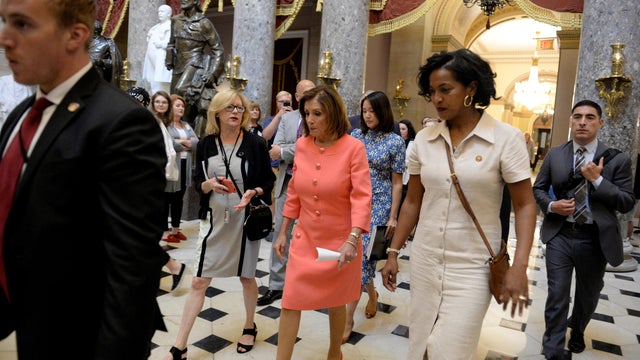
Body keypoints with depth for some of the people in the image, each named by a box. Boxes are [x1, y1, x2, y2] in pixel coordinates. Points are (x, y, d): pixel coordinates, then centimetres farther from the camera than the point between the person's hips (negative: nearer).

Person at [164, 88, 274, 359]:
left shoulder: (256, 143, -6)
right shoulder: (205, 144, -1)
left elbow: (268, 182, -1)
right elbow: (197, 183, 5)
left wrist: (253, 192, -21)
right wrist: (210, 184, -17)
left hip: (245, 220, -1)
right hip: (214, 219, 2)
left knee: (247, 277, 15)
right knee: (198, 282, 3)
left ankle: (249, 327, 39)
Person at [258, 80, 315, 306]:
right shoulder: (287, 118, 8)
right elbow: (275, 151, -2)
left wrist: (285, 152, -14)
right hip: (287, 183, 3)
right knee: (281, 232, 7)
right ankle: (277, 285, 19)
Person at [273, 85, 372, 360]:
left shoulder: (353, 147, -14)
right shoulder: (301, 145, -1)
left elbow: (362, 197, -19)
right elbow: (293, 193, 7)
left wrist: (352, 240, -30)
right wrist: (282, 233, 9)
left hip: (339, 241, -3)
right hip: (304, 239, 3)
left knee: (335, 303, 17)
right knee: (290, 303, 2)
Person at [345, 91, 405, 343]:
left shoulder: (395, 141, -5)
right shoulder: (356, 135, 5)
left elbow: (397, 182, -4)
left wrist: (393, 217, -8)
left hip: (378, 204, -4)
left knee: (361, 256, -7)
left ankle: (348, 319, 3)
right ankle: (372, 294, 41)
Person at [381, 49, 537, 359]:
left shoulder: (506, 138, -9)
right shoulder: (424, 139, 1)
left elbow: (524, 205, -6)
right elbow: (413, 201, 8)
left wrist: (519, 266, -17)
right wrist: (393, 252, 8)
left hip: (472, 267, -3)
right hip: (424, 261, 4)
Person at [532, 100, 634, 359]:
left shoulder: (617, 160, -4)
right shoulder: (554, 155, 1)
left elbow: (628, 203, -7)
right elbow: (538, 188, 9)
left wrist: (597, 179, -19)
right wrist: (551, 205, -11)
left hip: (594, 239, 1)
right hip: (560, 235, 0)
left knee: (588, 295, 21)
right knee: (557, 296, -2)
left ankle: (577, 330, 50)